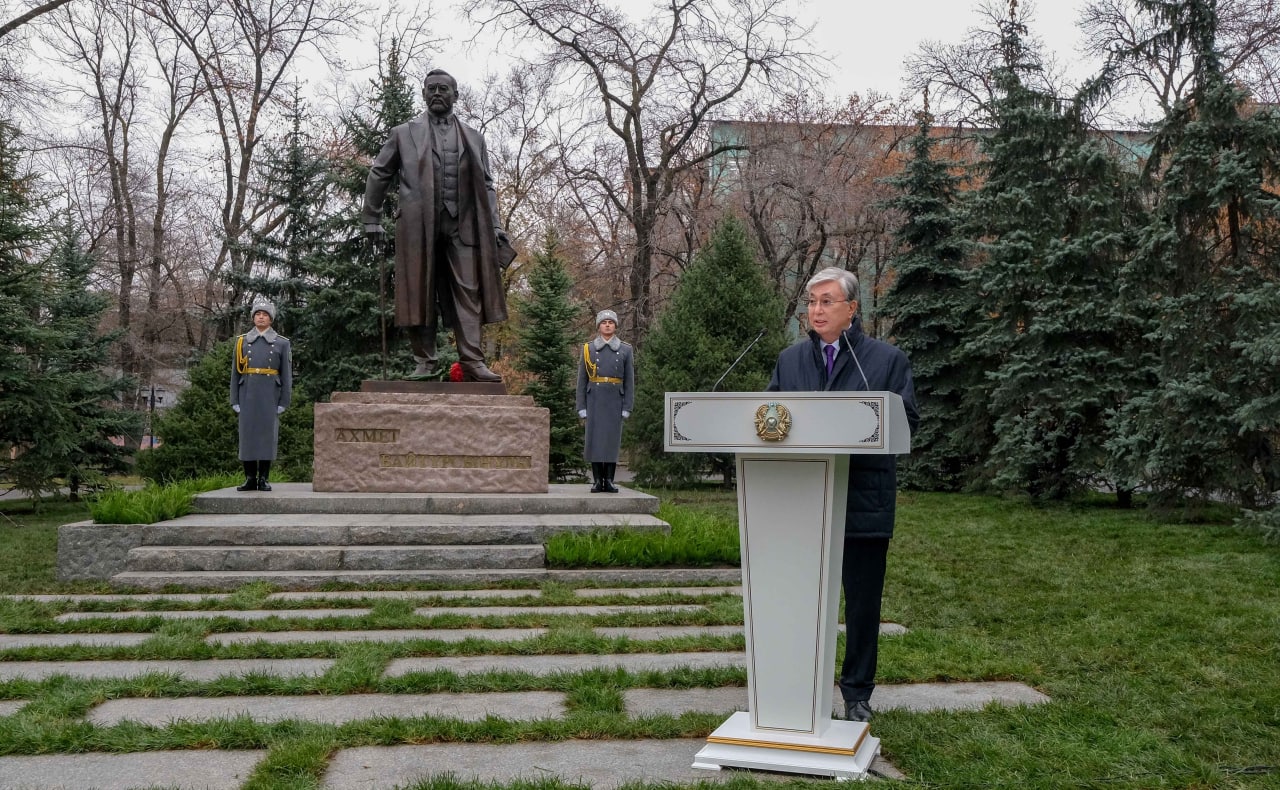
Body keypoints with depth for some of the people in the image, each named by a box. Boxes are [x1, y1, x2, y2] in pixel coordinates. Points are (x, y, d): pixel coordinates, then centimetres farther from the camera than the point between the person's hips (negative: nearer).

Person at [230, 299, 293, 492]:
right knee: (247, 435, 1)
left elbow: (287, 375, 2)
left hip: (270, 396, -2)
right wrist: (234, 401, 3)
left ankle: (263, 479, 4)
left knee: (267, 435, -1)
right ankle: (250, 479, 8)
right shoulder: (242, 341, 10)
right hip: (248, 395, 2)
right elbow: (235, 373, 9)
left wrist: (284, 402, -4)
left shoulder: (282, 343, 5)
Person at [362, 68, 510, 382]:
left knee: (468, 294, -6)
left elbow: (486, 185, 16)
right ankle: (425, 363, 2)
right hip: (419, 225, -1)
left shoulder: (473, 138, 18)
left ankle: (472, 362, -8)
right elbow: (378, 175, 15)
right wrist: (371, 220, 10)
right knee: (420, 294, -2)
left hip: (463, 226, 1)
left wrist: (495, 226, 6)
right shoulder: (404, 133, 13)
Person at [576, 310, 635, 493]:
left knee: (612, 439, 0)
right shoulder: (588, 349, 7)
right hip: (594, 400, 0)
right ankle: (597, 481, 4)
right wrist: (581, 407, -1)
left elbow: (629, 381, 5)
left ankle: (609, 480, 6)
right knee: (594, 439, -2)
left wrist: (627, 407, -2)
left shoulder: (625, 350, 7)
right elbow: (582, 380, 6)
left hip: (615, 400, 0)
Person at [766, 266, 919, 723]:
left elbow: (907, 422, -5)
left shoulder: (887, 359, 1)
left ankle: (857, 693, 23)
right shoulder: (790, 360, 11)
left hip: (863, 500, -2)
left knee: (862, 603, 8)